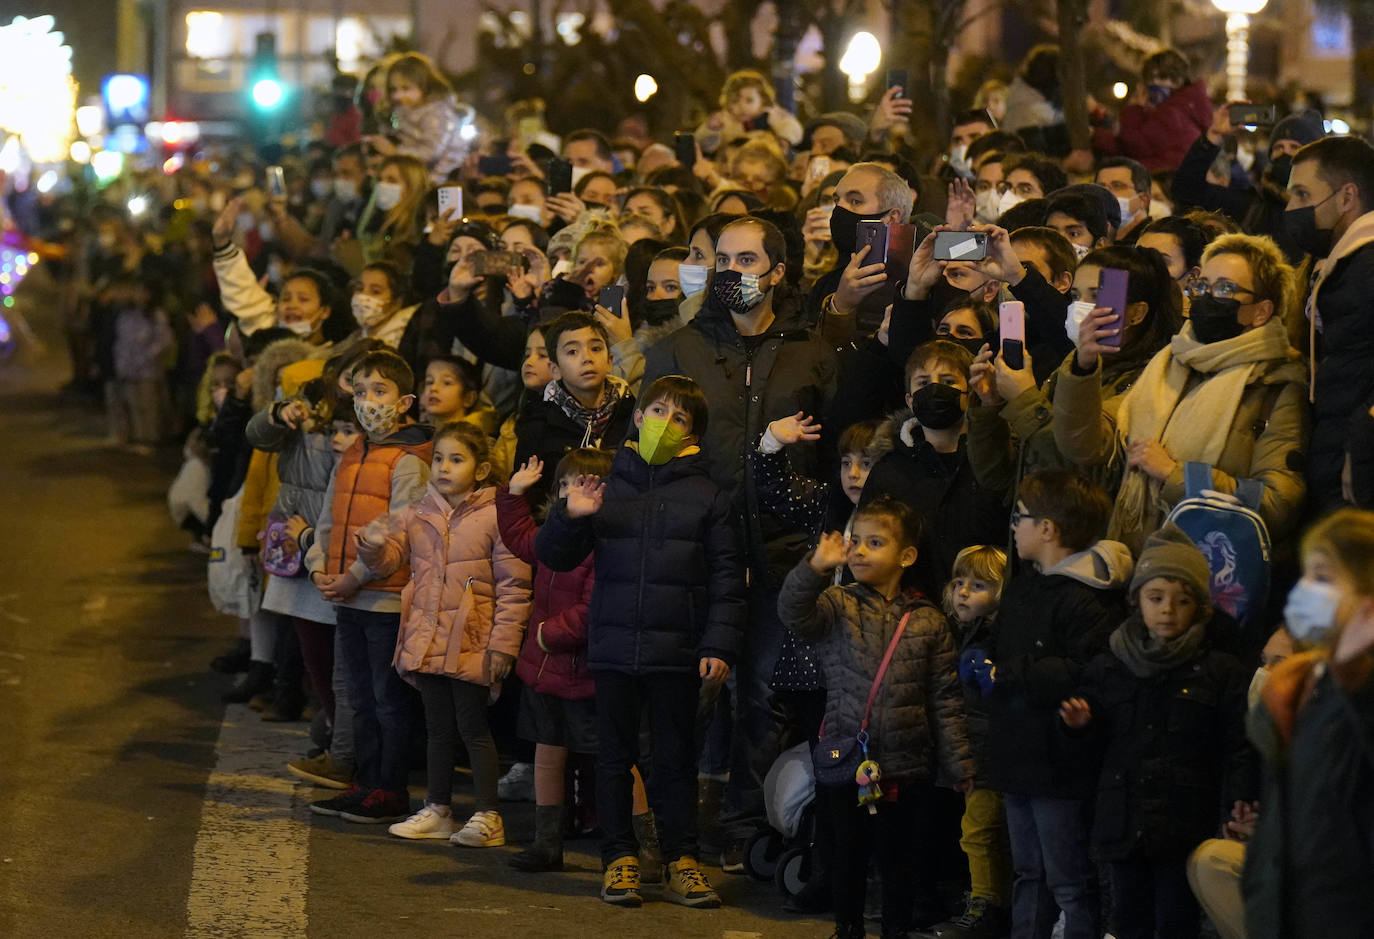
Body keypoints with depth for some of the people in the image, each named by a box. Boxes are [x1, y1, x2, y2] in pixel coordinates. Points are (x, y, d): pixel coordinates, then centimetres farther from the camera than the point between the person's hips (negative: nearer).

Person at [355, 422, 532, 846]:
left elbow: (514, 587, -9)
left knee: (473, 727, -2)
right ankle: (438, 810, 22)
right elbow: (389, 560, 8)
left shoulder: (494, 517, -9)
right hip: (427, 641, 5)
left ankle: (488, 816, 5)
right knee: (438, 727, 13)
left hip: (471, 643, -5)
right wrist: (374, 545, -17)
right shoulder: (417, 515, 7)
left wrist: (503, 644, -13)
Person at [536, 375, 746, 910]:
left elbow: (727, 579, 1)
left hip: (677, 652, -1)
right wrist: (569, 517, -11)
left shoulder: (707, 497, 3)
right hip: (614, 645, 1)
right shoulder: (607, 489, 6)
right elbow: (554, 557, 9)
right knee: (614, 755, 7)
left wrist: (719, 645, -8)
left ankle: (681, 860, 12)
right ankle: (619, 858, 15)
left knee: (676, 758, 6)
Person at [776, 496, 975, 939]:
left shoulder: (927, 622, 3)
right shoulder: (837, 606, 1)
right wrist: (816, 568, -39)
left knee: (898, 859, 8)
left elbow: (945, 701, 4)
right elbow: (794, 612, -21)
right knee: (849, 853, 10)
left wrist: (960, 766, 2)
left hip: (907, 767, 0)